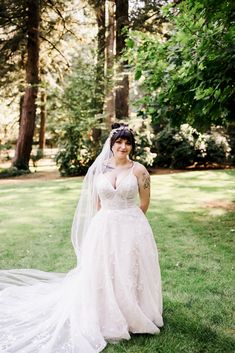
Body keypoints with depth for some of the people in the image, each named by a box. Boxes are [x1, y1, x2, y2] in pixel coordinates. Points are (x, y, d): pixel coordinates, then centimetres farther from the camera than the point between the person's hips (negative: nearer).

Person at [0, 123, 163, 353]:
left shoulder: (139, 170, -5)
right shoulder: (99, 169, 2)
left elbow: (145, 203, 4)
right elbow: (97, 203, 9)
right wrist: (107, 222, 8)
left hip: (132, 229, -2)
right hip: (104, 229, 2)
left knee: (130, 273, 7)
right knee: (102, 274, 8)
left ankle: (134, 316, 29)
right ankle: (107, 320, 27)